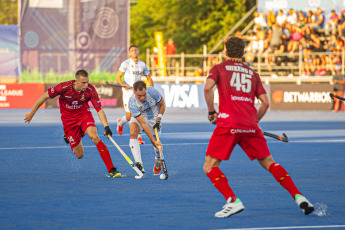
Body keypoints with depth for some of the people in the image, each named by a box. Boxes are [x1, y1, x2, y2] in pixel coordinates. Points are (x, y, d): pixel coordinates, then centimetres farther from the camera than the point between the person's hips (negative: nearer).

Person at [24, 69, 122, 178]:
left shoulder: (90, 90, -22)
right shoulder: (64, 87, -25)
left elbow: (99, 109, -18)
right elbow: (45, 96, -12)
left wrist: (106, 126, -32)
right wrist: (31, 113, -5)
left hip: (84, 115, 1)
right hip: (68, 119, -1)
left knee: (94, 136, -31)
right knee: (79, 155, -1)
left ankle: (111, 170, -25)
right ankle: (67, 137, 35)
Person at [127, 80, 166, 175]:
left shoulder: (152, 92, -31)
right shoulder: (132, 103, -35)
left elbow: (162, 104, -8)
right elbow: (143, 124, -36)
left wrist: (158, 120, -15)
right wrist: (154, 141, -38)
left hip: (154, 116, 1)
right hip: (138, 117, -1)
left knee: (156, 143, -2)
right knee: (133, 133, -29)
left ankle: (158, 160, 33)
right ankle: (139, 164, -34)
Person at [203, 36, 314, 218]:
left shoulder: (219, 68, 11)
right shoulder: (252, 73, 20)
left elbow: (208, 87, -9)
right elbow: (265, 102, 13)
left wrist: (211, 112, 2)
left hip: (227, 123, -3)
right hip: (250, 126, 3)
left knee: (210, 167, 3)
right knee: (269, 163, 14)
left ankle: (233, 201, -15)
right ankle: (298, 195, 1)